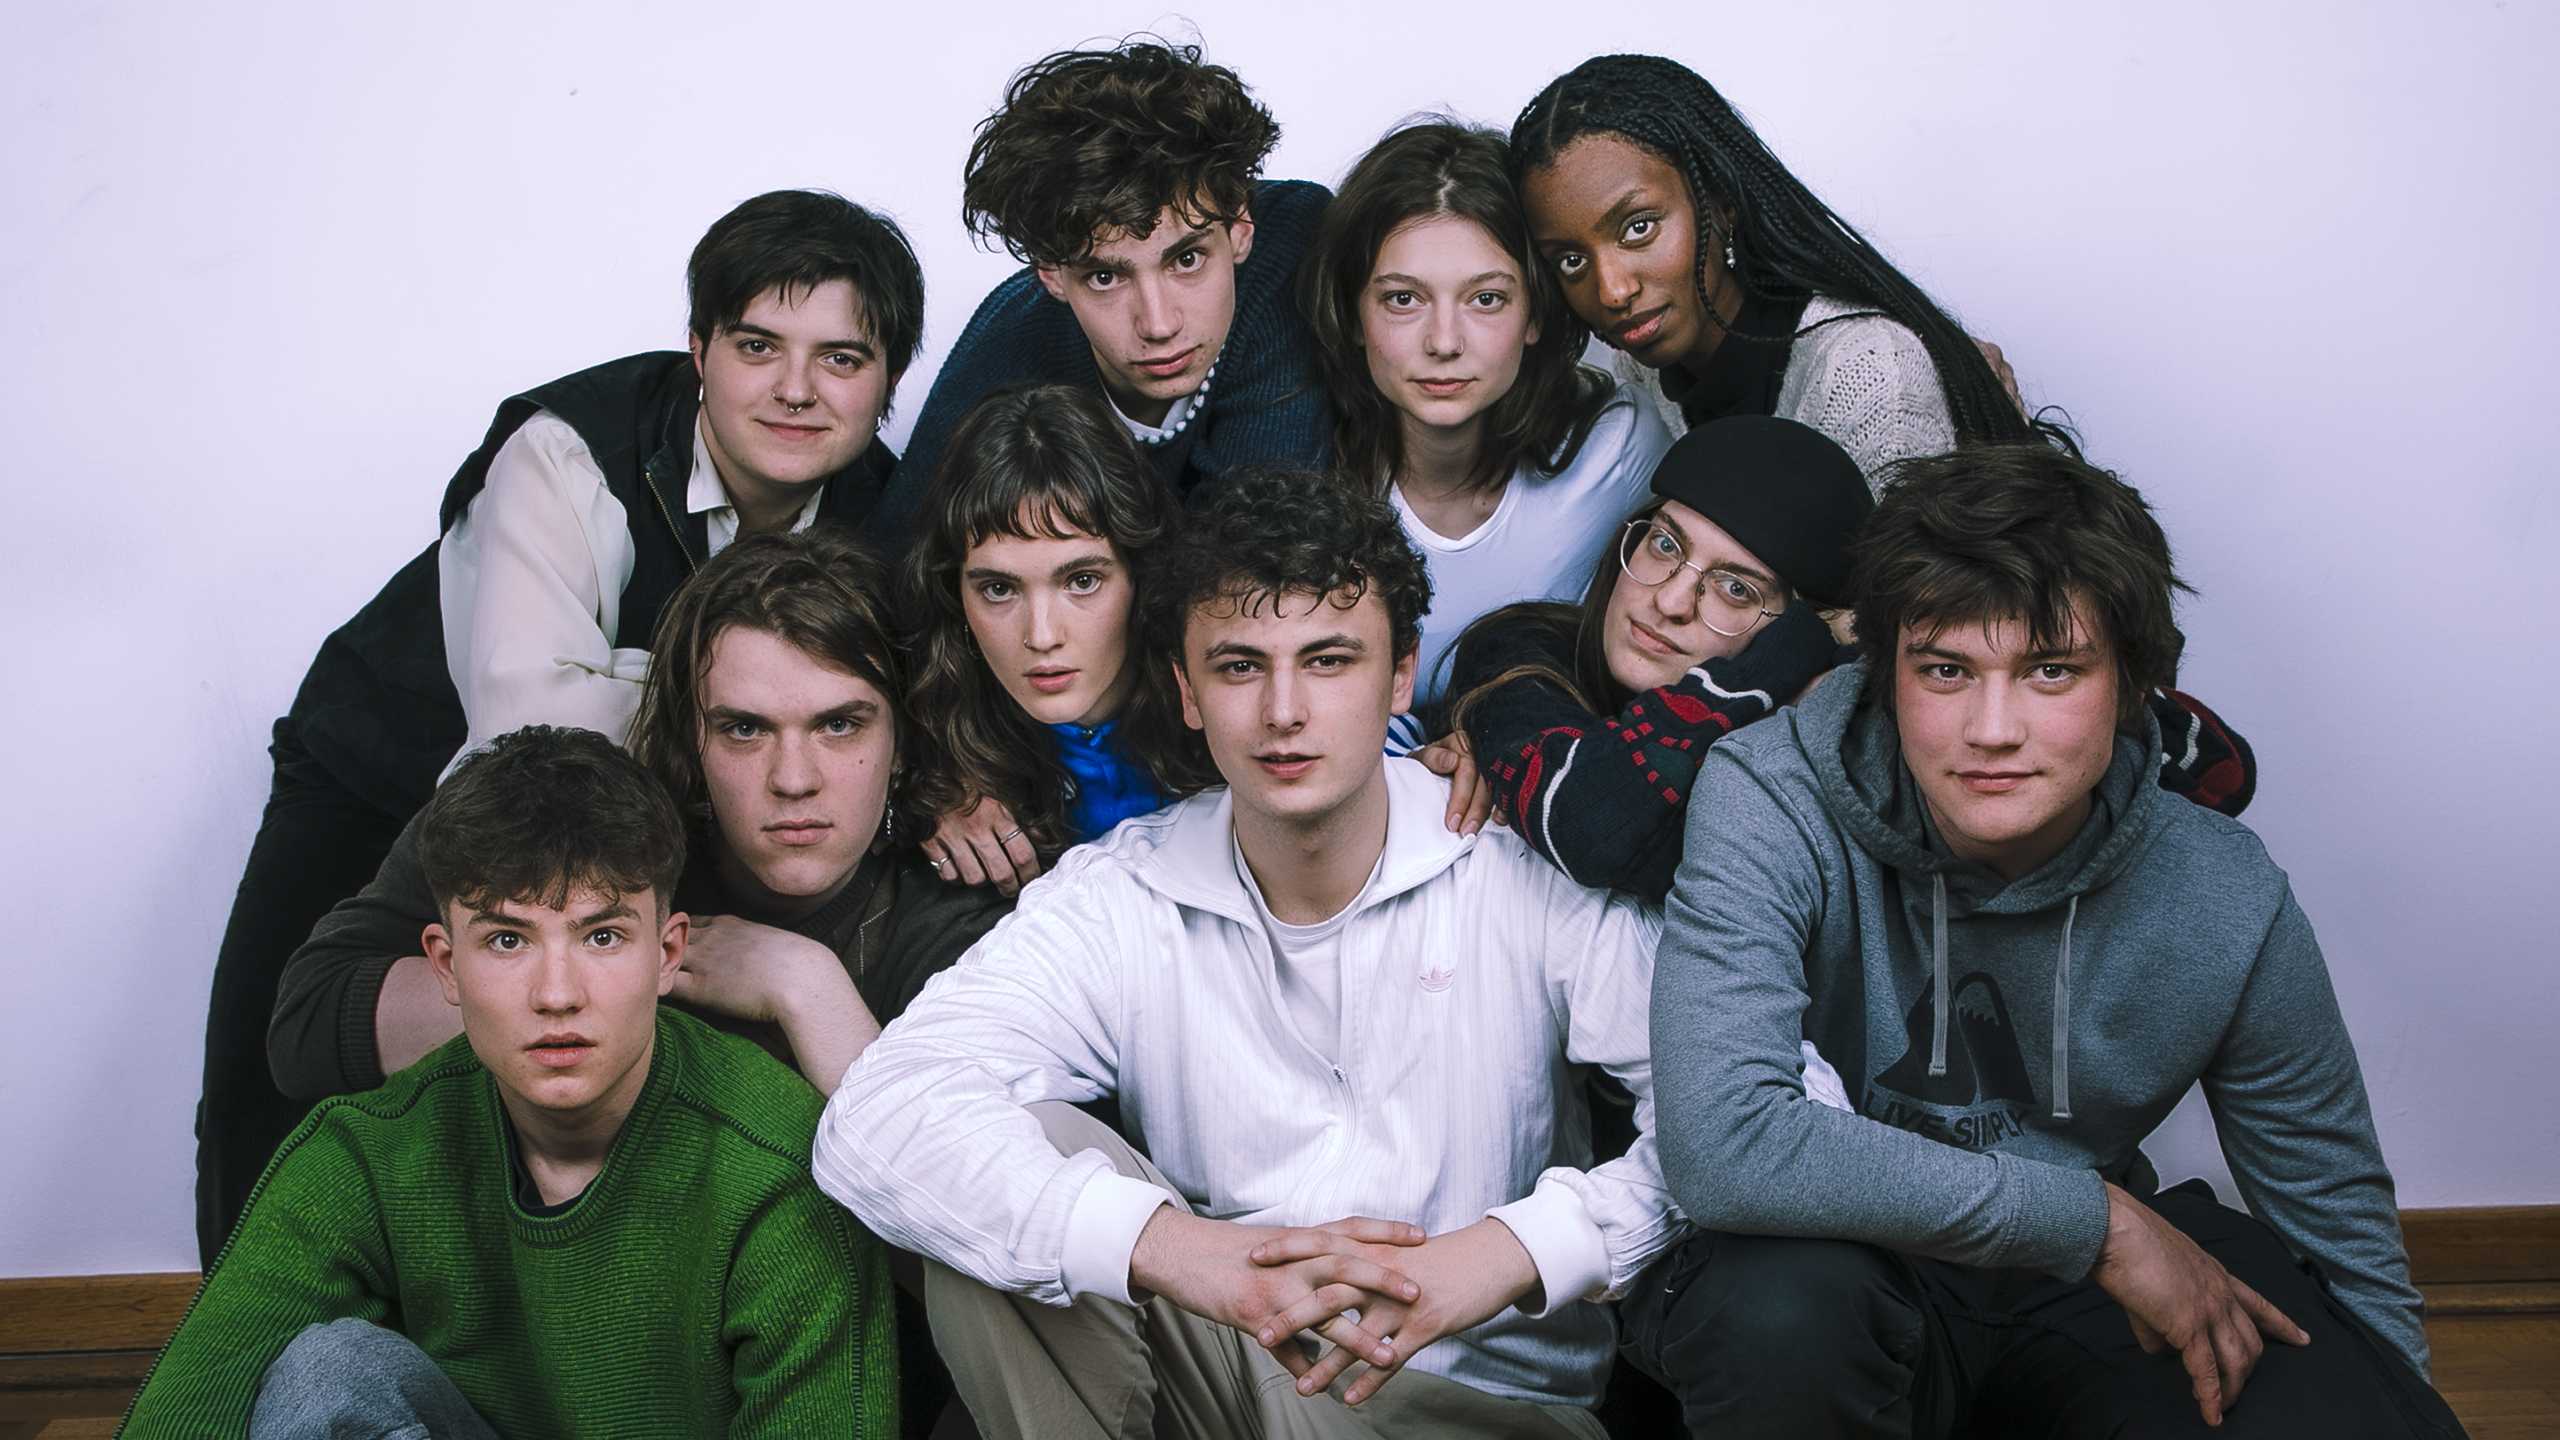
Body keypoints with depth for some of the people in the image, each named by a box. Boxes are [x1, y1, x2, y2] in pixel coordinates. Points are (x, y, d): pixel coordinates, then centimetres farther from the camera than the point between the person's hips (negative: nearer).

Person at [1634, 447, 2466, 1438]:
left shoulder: (2226, 906, -11)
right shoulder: (1770, 804, -21)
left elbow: (2345, 1232, 5)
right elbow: (1720, 1148, -35)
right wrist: (2101, 1222, -28)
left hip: (2074, 1297, 3)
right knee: (1784, 1310, -36)